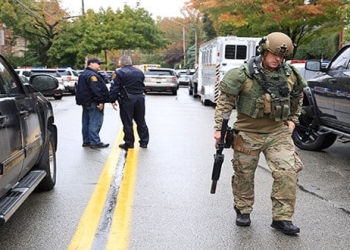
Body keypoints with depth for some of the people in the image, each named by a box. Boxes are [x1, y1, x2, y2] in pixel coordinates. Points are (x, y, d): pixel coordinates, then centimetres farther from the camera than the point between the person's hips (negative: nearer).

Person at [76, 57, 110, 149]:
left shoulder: (83, 74, 20)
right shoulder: (92, 75, -16)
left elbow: (80, 89, 23)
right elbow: (96, 89, -24)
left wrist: (80, 101, 25)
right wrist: (100, 101, -24)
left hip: (85, 102, 11)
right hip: (93, 103, -11)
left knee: (86, 122, 13)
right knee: (95, 122, -9)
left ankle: (86, 141, 19)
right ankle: (95, 142, -9)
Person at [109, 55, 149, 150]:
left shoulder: (119, 73, -7)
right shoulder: (140, 72, 12)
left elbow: (114, 88, -10)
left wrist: (112, 100, -5)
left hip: (127, 100, -5)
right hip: (140, 98, 5)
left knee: (127, 122, 3)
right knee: (141, 121, 13)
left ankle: (129, 143, 8)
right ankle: (144, 142, 18)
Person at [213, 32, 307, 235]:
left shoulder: (290, 75, 1)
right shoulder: (243, 74, -13)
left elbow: (298, 98, 20)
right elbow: (225, 101, -9)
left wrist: (292, 119, 14)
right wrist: (219, 127, -12)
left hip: (278, 132, 3)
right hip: (248, 133, -2)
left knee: (287, 172, -8)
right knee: (244, 174, 9)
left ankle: (282, 218, 6)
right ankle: (243, 210, 31)